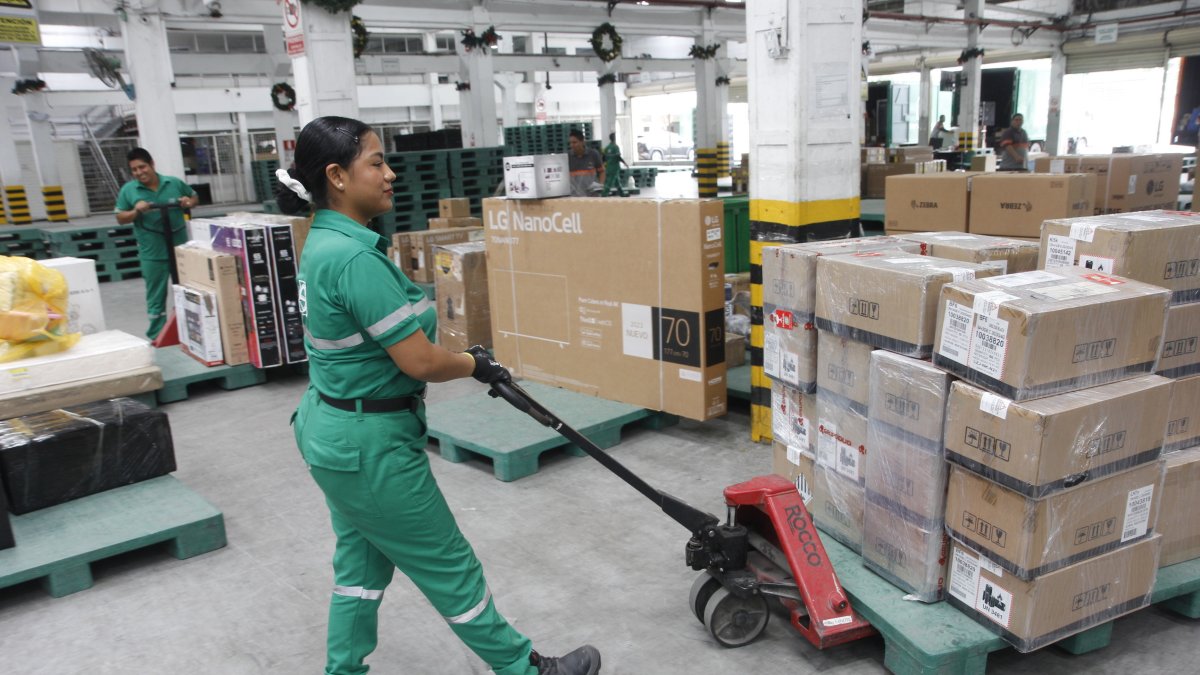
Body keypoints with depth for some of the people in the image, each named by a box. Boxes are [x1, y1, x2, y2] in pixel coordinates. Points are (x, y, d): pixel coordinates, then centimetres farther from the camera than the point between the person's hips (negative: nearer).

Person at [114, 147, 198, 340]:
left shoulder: (174, 183, 1)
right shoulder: (128, 190, -1)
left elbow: (194, 197, 16)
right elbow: (120, 218, 2)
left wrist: (189, 203, -6)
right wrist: (136, 211, -16)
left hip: (180, 247, 2)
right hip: (152, 253, -1)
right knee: (156, 296, 6)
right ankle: (157, 336, 14)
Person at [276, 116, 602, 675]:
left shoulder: (322, 241, 5)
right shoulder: (356, 258, -27)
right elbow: (419, 361, -26)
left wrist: (462, 357, 10)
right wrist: (475, 364, -6)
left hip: (330, 429, 10)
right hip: (369, 444, -9)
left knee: (361, 563, 21)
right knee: (448, 566, 7)